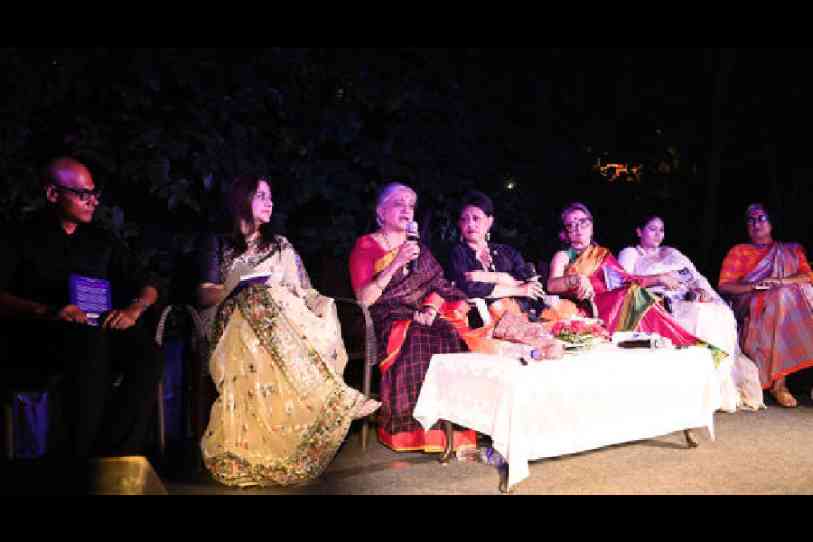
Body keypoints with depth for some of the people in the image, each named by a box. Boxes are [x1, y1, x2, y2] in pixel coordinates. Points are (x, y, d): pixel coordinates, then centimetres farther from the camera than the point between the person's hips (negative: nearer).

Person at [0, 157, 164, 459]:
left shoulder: (100, 241, 22)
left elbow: (147, 286, 20)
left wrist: (134, 309, -3)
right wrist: (47, 311, -23)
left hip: (101, 331, 4)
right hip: (39, 338, -4)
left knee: (147, 354, -30)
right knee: (92, 342, -39)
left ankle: (113, 458, -29)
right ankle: (77, 457, -31)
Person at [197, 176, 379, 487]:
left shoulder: (281, 246, 24)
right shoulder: (217, 244, 17)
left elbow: (304, 293, 14)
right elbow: (205, 296, 7)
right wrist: (242, 286, -9)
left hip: (288, 319, 3)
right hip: (238, 321, -2)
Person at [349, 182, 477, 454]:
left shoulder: (418, 248, 21)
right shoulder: (366, 246, 4)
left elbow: (438, 285, 12)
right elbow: (364, 299, -9)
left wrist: (431, 308, -10)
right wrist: (396, 263, -16)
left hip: (422, 320, 5)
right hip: (388, 324, -4)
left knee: (453, 338, -25)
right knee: (421, 344, -32)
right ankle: (419, 431, -21)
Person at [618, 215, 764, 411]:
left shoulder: (672, 253, 31)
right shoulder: (629, 254, 15)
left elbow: (697, 277, 21)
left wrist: (702, 290, -3)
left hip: (689, 300, 5)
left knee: (722, 314, -24)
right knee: (701, 317, -32)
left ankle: (722, 387, -24)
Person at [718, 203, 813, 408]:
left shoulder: (791, 250, 25)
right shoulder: (738, 252, 17)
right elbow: (724, 286, 6)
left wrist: (781, 281, -11)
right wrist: (755, 285, -9)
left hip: (793, 301, 2)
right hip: (754, 306, -2)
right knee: (778, 303, -35)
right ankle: (778, 383, -34)